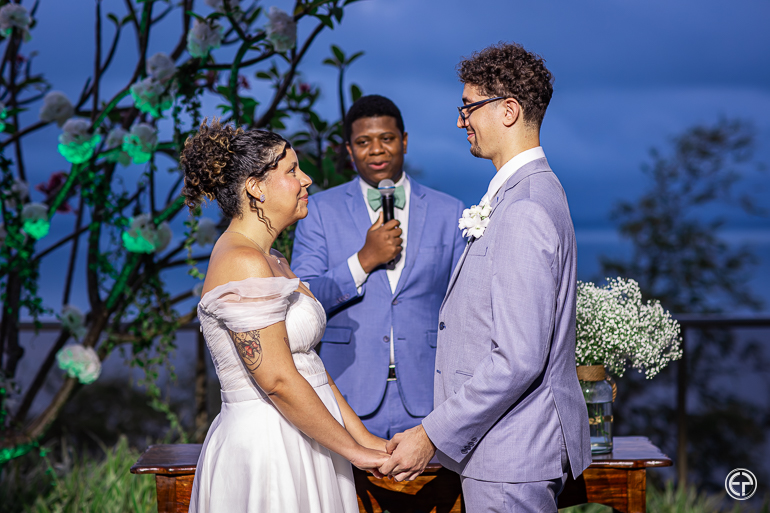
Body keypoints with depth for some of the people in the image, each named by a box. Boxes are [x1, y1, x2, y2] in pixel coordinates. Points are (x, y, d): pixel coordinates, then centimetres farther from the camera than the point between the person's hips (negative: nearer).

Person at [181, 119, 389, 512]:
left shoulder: (272, 262, 14)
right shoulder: (243, 264, -16)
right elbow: (277, 380, -20)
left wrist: (365, 438, 7)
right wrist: (355, 451, -13)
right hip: (266, 447, -9)